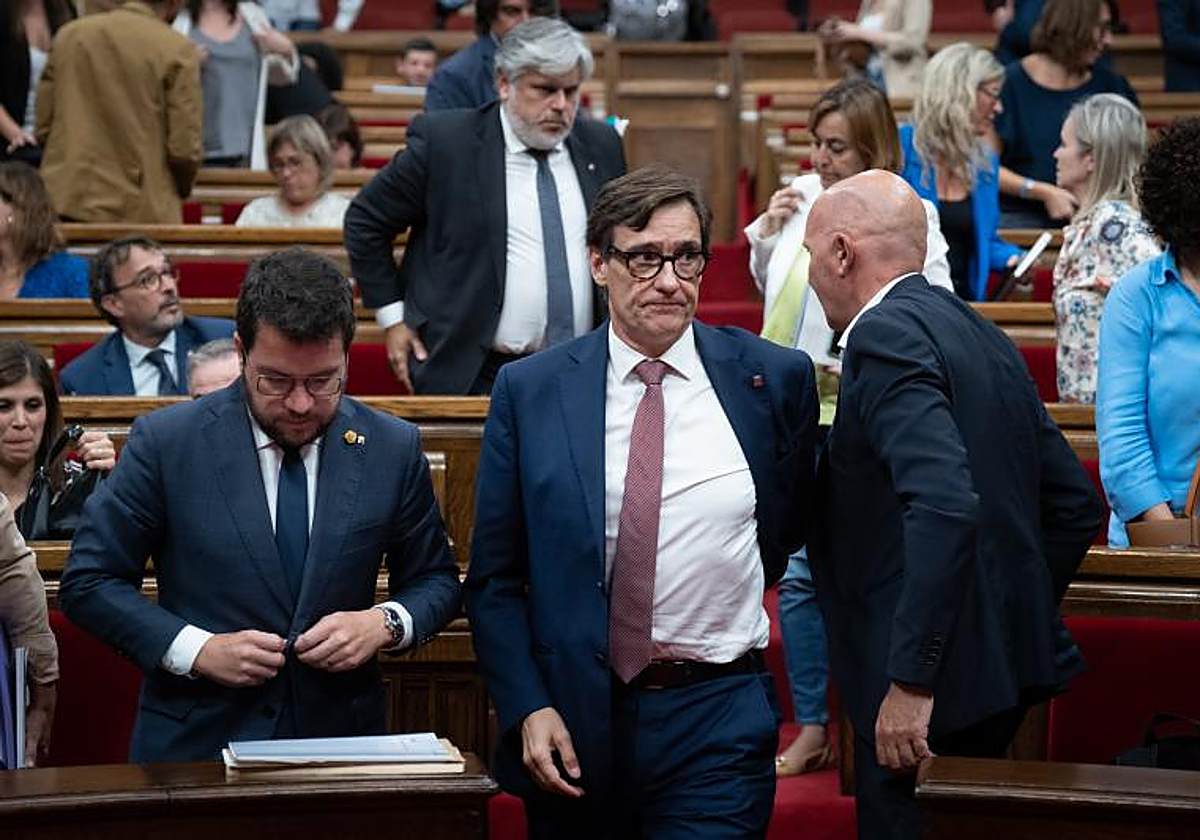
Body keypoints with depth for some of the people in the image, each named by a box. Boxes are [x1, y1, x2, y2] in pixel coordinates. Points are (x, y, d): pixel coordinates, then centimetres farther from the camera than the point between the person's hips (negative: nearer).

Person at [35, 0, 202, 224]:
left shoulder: (68, 35, 7)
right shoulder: (176, 50, -6)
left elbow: (43, 129, 8)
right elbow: (184, 149, -8)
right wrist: (179, 191, 12)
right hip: (139, 212, -4)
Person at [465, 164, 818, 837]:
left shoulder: (776, 378, 1)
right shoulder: (528, 392, 1)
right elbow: (494, 579, 2)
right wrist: (528, 709, -7)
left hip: (718, 723, -1)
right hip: (572, 718, 1)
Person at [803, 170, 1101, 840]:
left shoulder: (887, 334, -14)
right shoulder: (979, 334, 15)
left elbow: (946, 504, -27)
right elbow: (1076, 505, 18)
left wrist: (910, 680, -26)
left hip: (933, 682, -10)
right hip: (1010, 661, 10)